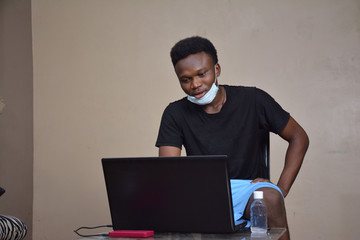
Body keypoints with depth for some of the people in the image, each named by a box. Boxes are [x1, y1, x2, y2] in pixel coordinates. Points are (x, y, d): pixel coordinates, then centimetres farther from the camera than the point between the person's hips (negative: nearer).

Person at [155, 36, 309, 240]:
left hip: (248, 187, 0)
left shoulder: (252, 100, -2)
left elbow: (299, 138, 5)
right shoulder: (175, 114, 2)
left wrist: (281, 190, -6)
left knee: (269, 198, -35)